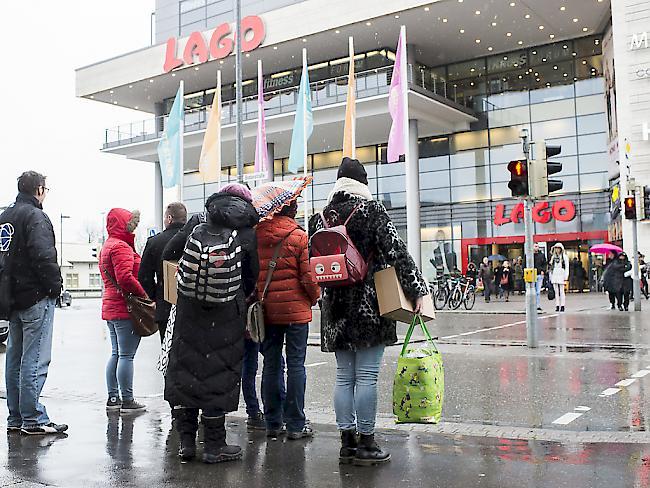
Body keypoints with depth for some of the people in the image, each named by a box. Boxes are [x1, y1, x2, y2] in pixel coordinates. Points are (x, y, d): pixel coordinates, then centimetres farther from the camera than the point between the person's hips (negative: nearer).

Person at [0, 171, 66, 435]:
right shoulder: (35, 216, -12)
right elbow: (44, 257, -23)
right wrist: (55, 285, -11)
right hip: (36, 296, -9)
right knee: (34, 360, -5)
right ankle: (33, 419, -1)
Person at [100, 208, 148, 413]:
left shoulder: (106, 246, 19)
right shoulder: (121, 247, -14)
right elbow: (125, 277, -25)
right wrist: (144, 295, -15)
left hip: (110, 307, 10)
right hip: (125, 308, -10)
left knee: (116, 354, 15)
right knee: (126, 355, -6)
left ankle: (113, 398, 19)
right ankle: (127, 401, -1)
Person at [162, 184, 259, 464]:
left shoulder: (197, 222, 2)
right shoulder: (247, 233, -3)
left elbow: (168, 254, 7)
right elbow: (252, 277, 4)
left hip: (188, 312, 2)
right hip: (226, 316, -2)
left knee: (185, 369, 12)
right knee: (218, 373, 5)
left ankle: (186, 442, 18)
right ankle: (214, 446, 11)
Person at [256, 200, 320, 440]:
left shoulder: (256, 235, 2)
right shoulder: (299, 237, -9)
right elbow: (308, 275, -10)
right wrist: (315, 297, 7)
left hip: (266, 309, 4)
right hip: (296, 308, -4)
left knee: (271, 364, 11)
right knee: (296, 364, 3)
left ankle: (272, 422, 18)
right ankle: (295, 425, 6)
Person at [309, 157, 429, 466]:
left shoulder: (320, 217, 9)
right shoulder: (371, 209, -6)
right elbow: (396, 251, -11)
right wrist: (417, 290, -10)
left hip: (336, 308, 5)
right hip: (369, 304, -5)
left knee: (344, 376, 11)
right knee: (367, 375, -1)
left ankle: (347, 442, 16)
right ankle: (365, 444, 6)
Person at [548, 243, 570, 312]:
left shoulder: (564, 256, 0)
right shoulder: (553, 256, 14)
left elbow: (567, 267, -3)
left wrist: (566, 276, -10)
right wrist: (550, 277, 11)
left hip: (561, 274, -4)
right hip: (554, 275, 4)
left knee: (561, 291, -4)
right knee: (556, 291, 4)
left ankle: (562, 306, -1)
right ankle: (557, 306, 5)